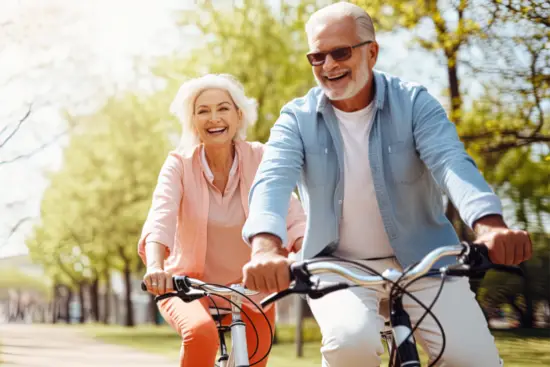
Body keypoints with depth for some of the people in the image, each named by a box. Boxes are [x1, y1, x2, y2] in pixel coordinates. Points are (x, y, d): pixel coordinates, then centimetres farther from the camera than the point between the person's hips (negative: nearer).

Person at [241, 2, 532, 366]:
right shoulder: (297, 119, -4)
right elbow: (273, 180, -22)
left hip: (423, 262, 1)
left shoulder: (414, 102, -6)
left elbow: (452, 162, -22)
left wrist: (490, 225, -43)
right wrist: (266, 247, -44)